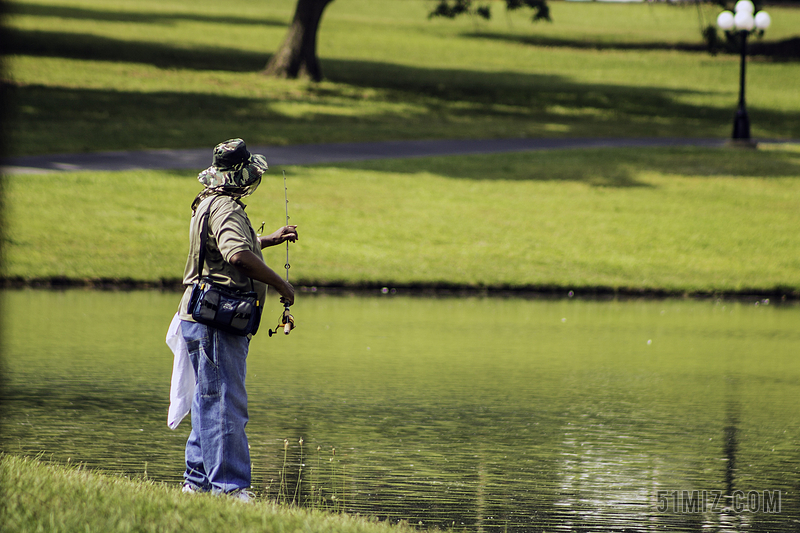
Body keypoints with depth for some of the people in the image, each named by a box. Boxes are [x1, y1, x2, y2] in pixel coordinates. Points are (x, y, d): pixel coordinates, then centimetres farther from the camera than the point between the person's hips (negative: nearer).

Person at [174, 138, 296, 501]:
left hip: (203, 321, 11)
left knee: (210, 403, 17)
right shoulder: (224, 208, -16)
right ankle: (229, 487, -11)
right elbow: (239, 256, -32)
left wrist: (273, 239, 45)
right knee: (225, 406, -10)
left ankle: (198, 481, 22)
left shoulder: (209, 204, 18)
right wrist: (281, 285, -22)